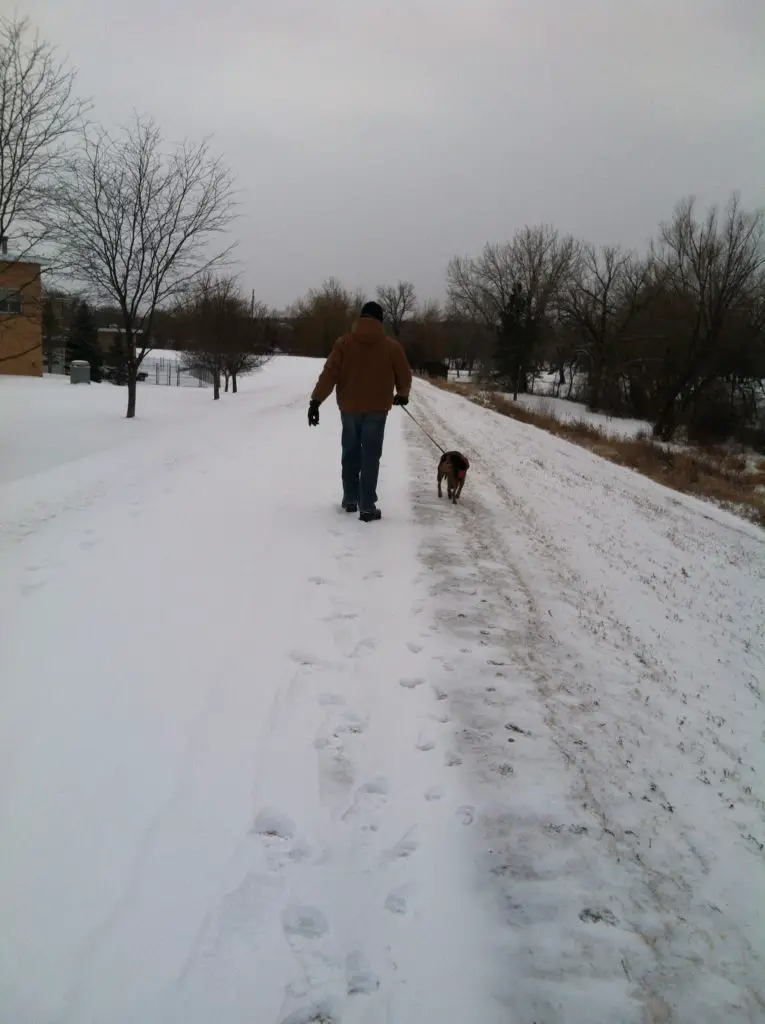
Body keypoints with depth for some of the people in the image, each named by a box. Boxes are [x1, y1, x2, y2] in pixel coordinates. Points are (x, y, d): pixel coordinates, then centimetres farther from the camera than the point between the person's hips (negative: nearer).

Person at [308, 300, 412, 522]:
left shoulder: (344, 343, -1)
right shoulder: (391, 346, -2)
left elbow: (329, 373, -7)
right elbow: (404, 377, 6)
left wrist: (316, 401, -6)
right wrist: (402, 395, 27)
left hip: (349, 408, 2)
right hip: (376, 410, -2)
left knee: (350, 454, 16)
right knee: (370, 458, 0)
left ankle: (350, 499, 23)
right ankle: (367, 506, -2)